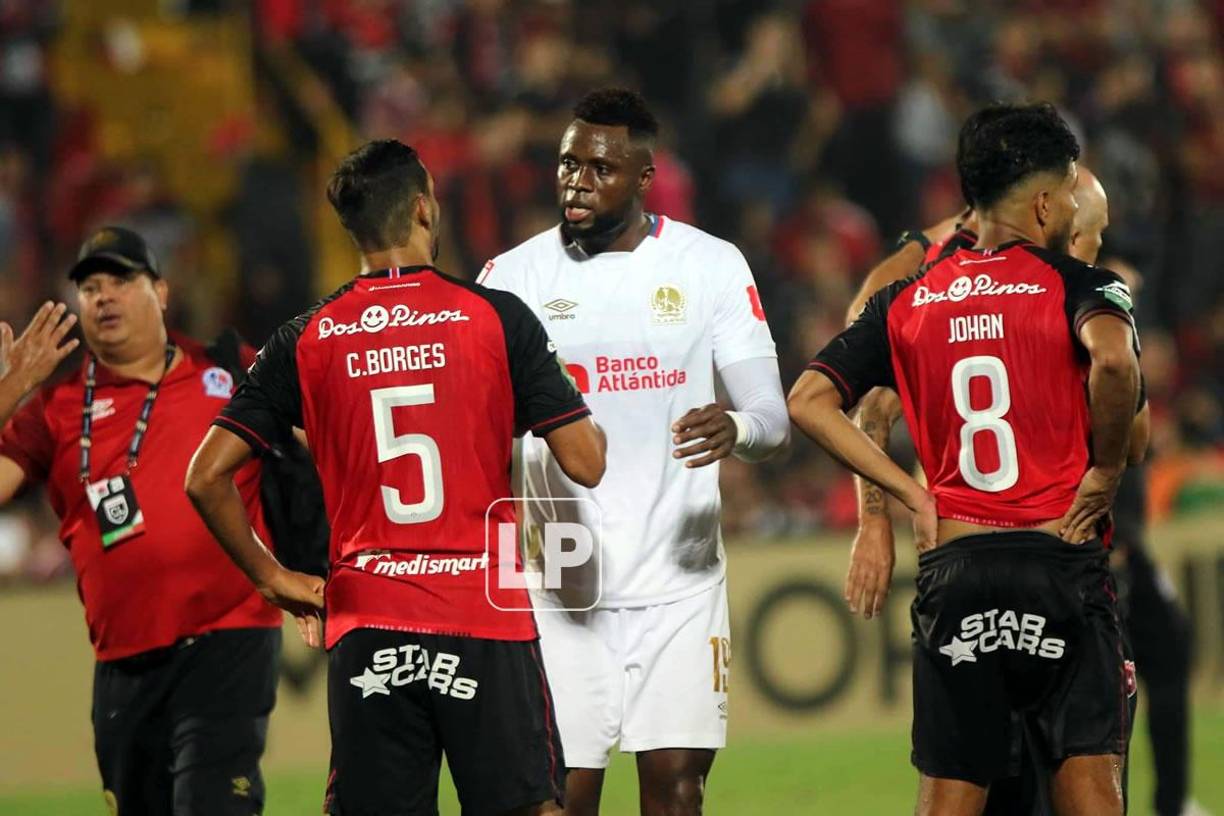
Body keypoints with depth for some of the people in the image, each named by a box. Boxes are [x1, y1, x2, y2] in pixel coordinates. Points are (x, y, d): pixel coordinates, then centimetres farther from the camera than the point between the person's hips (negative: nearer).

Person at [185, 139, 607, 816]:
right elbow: (586, 463, -4)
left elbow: (206, 478, 1)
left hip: (365, 623, 2)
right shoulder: (497, 318, -3)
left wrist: (276, 581, 11)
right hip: (487, 618, -2)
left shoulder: (305, 341, 3)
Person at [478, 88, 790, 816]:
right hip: (561, 581, 0)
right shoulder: (513, 278, 2)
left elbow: (774, 420, -2)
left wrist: (736, 429, -26)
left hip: (678, 573, 0)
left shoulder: (710, 266, 2)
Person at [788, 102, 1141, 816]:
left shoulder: (907, 302, 12)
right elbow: (1113, 360, -25)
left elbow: (809, 401, 7)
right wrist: (1106, 471, -9)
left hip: (953, 568, 4)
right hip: (1062, 564, -4)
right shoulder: (1080, 287, -3)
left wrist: (913, 494, 8)